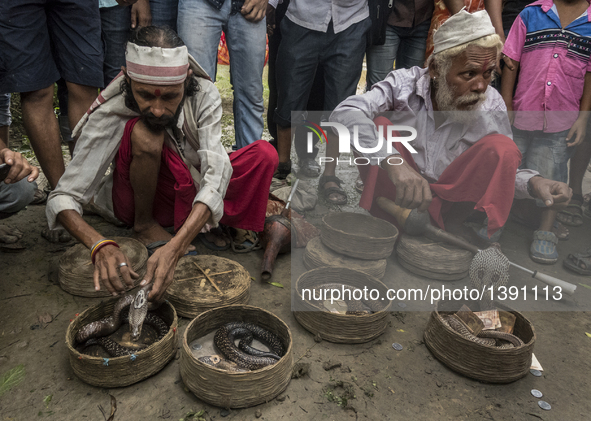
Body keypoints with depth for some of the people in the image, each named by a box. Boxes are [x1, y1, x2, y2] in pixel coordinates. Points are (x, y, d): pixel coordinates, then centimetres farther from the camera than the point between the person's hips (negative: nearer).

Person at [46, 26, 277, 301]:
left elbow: (216, 171, -36)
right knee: (144, 134, -34)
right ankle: (144, 225, -12)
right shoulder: (109, 116, -27)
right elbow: (62, 198, -28)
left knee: (264, 154, -23)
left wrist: (174, 248, -50)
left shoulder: (204, 95, -24)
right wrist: (100, 246, -50)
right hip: (143, 199, -1)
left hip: (196, 193, 2)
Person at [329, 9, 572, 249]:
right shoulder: (405, 83, -15)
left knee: (501, 148, -18)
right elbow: (344, 113, -30)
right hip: (399, 193, -1)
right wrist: (394, 162, -45)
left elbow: (501, 168, 3)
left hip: (449, 199, 2)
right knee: (377, 126, -24)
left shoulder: (492, 106, -7)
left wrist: (533, 183, -22)